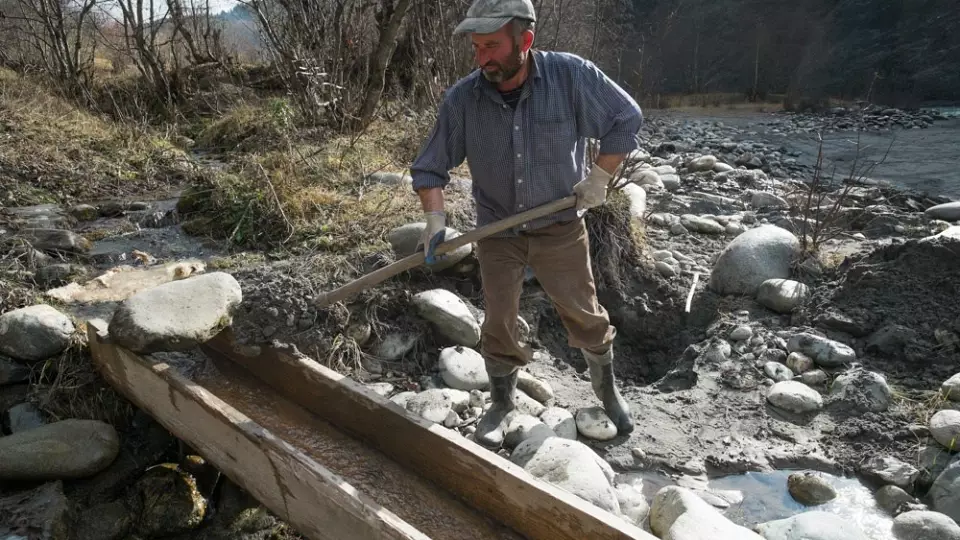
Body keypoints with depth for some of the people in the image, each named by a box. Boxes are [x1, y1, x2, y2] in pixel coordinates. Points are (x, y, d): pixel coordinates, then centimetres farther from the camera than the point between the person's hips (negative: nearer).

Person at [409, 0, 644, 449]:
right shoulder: (461, 99, -14)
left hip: (560, 227, 0)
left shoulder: (571, 76, -18)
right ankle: (501, 405, 31)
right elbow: (429, 167, -4)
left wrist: (599, 178, -8)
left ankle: (608, 391, 38)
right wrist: (435, 219, -18)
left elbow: (627, 119, -4)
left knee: (585, 316, 12)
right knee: (499, 324, 8)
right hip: (496, 231, 1)